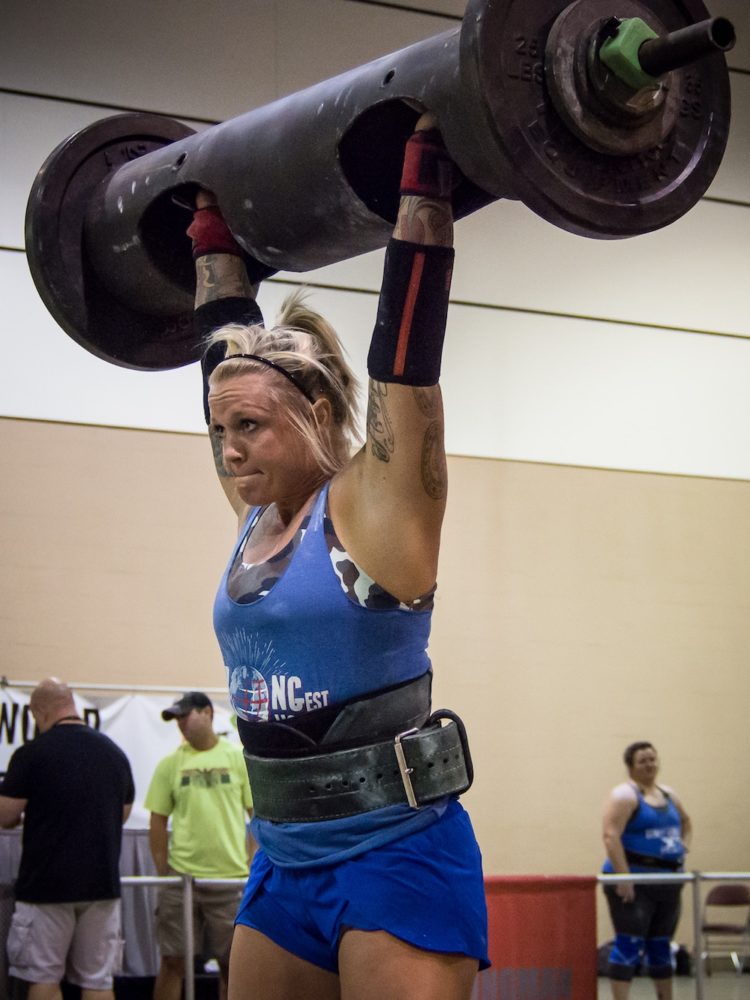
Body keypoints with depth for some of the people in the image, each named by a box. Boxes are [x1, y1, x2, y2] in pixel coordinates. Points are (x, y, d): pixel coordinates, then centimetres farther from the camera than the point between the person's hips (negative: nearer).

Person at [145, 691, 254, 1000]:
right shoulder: (170, 764, 4)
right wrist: (163, 871, 1)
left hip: (231, 878, -1)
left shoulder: (239, 758, 2)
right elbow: (157, 821, 7)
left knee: (231, 963, 7)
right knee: (172, 961, 2)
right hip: (180, 876, 1)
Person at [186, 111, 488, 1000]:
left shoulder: (377, 506, -7)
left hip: (400, 859, -7)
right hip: (286, 863, 7)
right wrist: (212, 223, 26)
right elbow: (229, 341, 20)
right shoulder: (259, 515, 10)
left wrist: (425, 161, -11)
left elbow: (408, 334, -13)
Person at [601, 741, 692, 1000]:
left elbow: (685, 822, 33)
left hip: (667, 881, 7)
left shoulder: (668, 795, 14)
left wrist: (683, 847, 15)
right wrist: (623, 877, -26)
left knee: (661, 946, 14)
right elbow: (610, 836, -20)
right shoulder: (625, 795, -10)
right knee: (629, 944, -11)